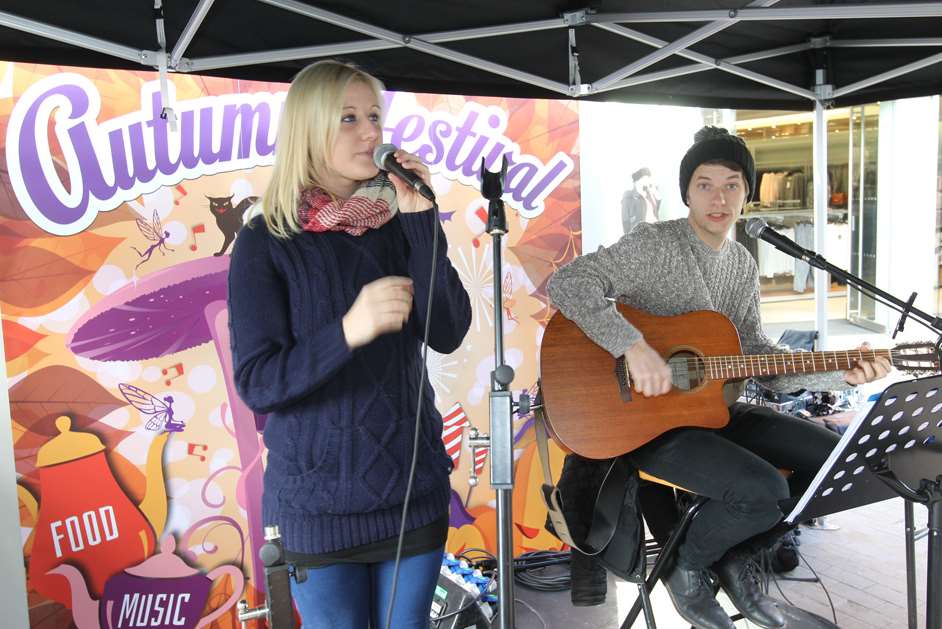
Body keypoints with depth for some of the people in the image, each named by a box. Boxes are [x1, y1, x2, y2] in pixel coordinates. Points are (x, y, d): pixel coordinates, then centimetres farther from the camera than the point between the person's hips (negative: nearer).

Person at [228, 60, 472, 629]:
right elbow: (257, 383, -15)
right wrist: (348, 331, -32)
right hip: (319, 498, -2)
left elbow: (448, 334, -10)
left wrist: (422, 218, -18)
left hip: (414, 486, 3)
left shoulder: (400, 222, 0)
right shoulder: (266, 242, -9)